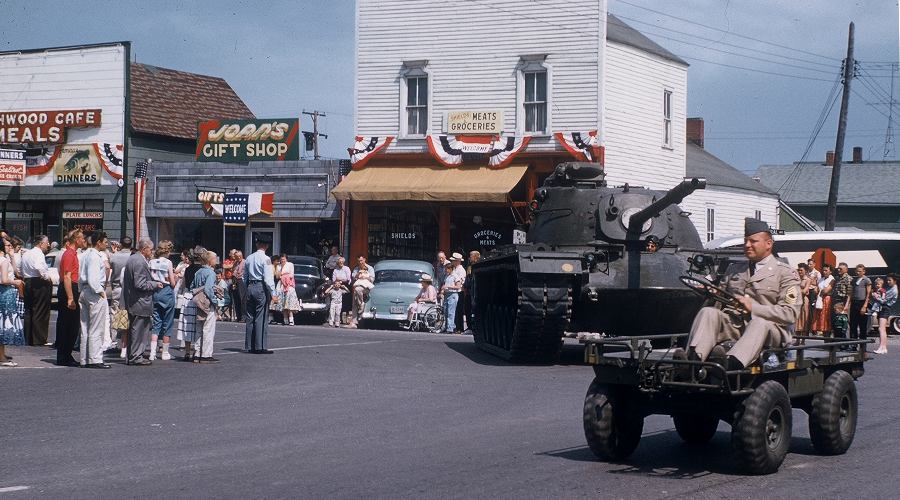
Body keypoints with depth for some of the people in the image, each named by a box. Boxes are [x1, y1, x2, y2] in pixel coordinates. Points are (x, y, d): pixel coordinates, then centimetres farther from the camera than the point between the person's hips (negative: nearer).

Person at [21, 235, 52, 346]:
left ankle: (28, 339, 17)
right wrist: (46, 277, -17)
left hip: (28, 282, 9)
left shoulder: (25, 254, 14)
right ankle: (39, 340, -3)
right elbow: (38, 267, -30)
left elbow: (22, 271, 16)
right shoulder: (38, 254, -14)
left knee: (29, 312, 13)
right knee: (40, 313, -4)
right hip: (39, 284, -9)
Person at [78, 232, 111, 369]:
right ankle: (95, 359, -4)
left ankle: (85, 360, 16)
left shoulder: (86, 254, 13)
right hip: (95, 294, -10)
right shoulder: (95, 256, -16)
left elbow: (80, 276, 16)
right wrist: (100, 291, -14)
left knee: (86, 329, 12)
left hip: (85, 292, 10)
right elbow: (93, 279, -24)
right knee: (96, 330, -5)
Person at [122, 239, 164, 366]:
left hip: (131, 302, 10)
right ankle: (136, 356, 1)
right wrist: (155, 284, -11)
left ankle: (130, 356, 22)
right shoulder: (140, 262, -20)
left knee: (133, 329, 16)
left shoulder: (131, 259, 13)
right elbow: (140, 284, -23)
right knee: (139, 329, -3)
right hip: (140, 303, -10)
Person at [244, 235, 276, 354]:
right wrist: (273, 293, -12)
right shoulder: (265, 259, -10)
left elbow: (245, 277, 15)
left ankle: (249, 346, 12)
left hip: (250, 287, 7)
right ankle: (260, 346, -9)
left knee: (250, 317, 10)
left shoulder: (249, 258, 11)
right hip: (261, 288, -7)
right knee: (261, 318, -6)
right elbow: (268, 278, -15)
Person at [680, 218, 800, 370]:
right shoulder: (734, 269, 27)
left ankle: (732, 364, -64)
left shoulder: (785, 273, 8)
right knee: (708, 312, -22)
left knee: (760, 324, -37)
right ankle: (693, 360, -47)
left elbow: (790, 313, -5)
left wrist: (753, 308, -15)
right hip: (732, 323, 4)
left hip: (769, 326, -4)